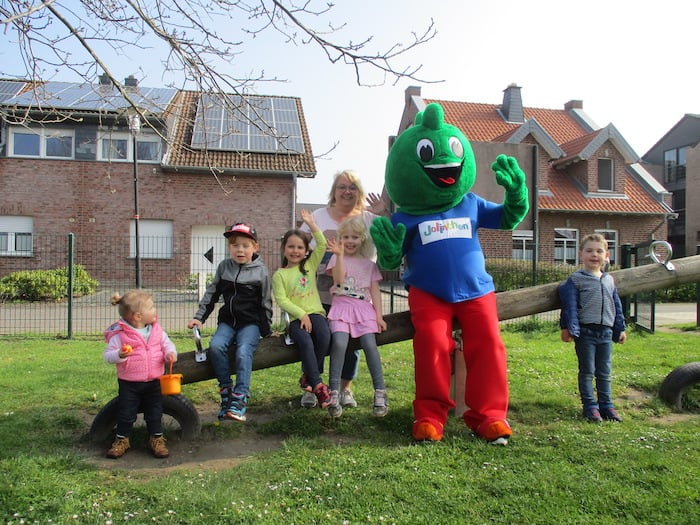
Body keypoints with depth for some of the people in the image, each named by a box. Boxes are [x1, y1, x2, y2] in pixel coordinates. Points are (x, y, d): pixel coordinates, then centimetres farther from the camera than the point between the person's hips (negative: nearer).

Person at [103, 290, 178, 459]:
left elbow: (166, 343, 8)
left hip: (154, 381, 3)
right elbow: (108, 355, -10)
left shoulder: (156, 329, 0)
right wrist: (119, 355, -31)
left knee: (155, 413, 9)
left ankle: (157, 439, 25)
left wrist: (170, 353, -13)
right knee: (126, 413, 8)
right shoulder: (120, 334, -14)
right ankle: (121, 440, 28)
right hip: (129, 383, -3)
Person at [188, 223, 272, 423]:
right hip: (227, 321, 4)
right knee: (215, 346, -23)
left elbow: (266, 303, 4)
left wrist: (266, 331, 5)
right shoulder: (224, 267, 8)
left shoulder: (261, 271, -1)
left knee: (243, 352, -26)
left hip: (251, 323, -3)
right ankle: (226, 389, -8)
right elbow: (211, 293, 14)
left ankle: (239, 400, -22)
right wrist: (199, 316, 8)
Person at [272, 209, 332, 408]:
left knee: (324, 337, -28)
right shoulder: (279, 275, 6)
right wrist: (301, 314, -14)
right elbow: (281, 300, -4)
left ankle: (308, 376, -9)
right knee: (306, 342, -31)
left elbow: (322, 244, 6)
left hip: (315, 313, 2)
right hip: (295, 318, -2)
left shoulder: (310, 265, 15)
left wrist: (311, 223, 2)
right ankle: (318, 386, -25)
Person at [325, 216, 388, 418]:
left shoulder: (369, 264, 18)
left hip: (364, 308, 1)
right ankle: (334, 392, -20)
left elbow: (375, 291, 12)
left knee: (370, 344, -21)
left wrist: (379, 316, 2)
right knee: (339, 343, -26)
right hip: (341, 306, -1)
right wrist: (340, 255, -15)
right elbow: (339, 280, -6)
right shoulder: (337, 258, 13)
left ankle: (380, 392, -11)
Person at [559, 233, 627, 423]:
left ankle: (606, 405, 22)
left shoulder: (609, 280, 12)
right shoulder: (575, 280, -5)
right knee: (587, 372, 3)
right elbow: (570, 306, -9)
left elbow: (617, 306, 18)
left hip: (606, 332, 5)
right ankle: (590, 406, 11)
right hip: (585, 332, -5)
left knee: (605, 373, 12)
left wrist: (620, 328, 18)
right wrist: (568, 328, -16)